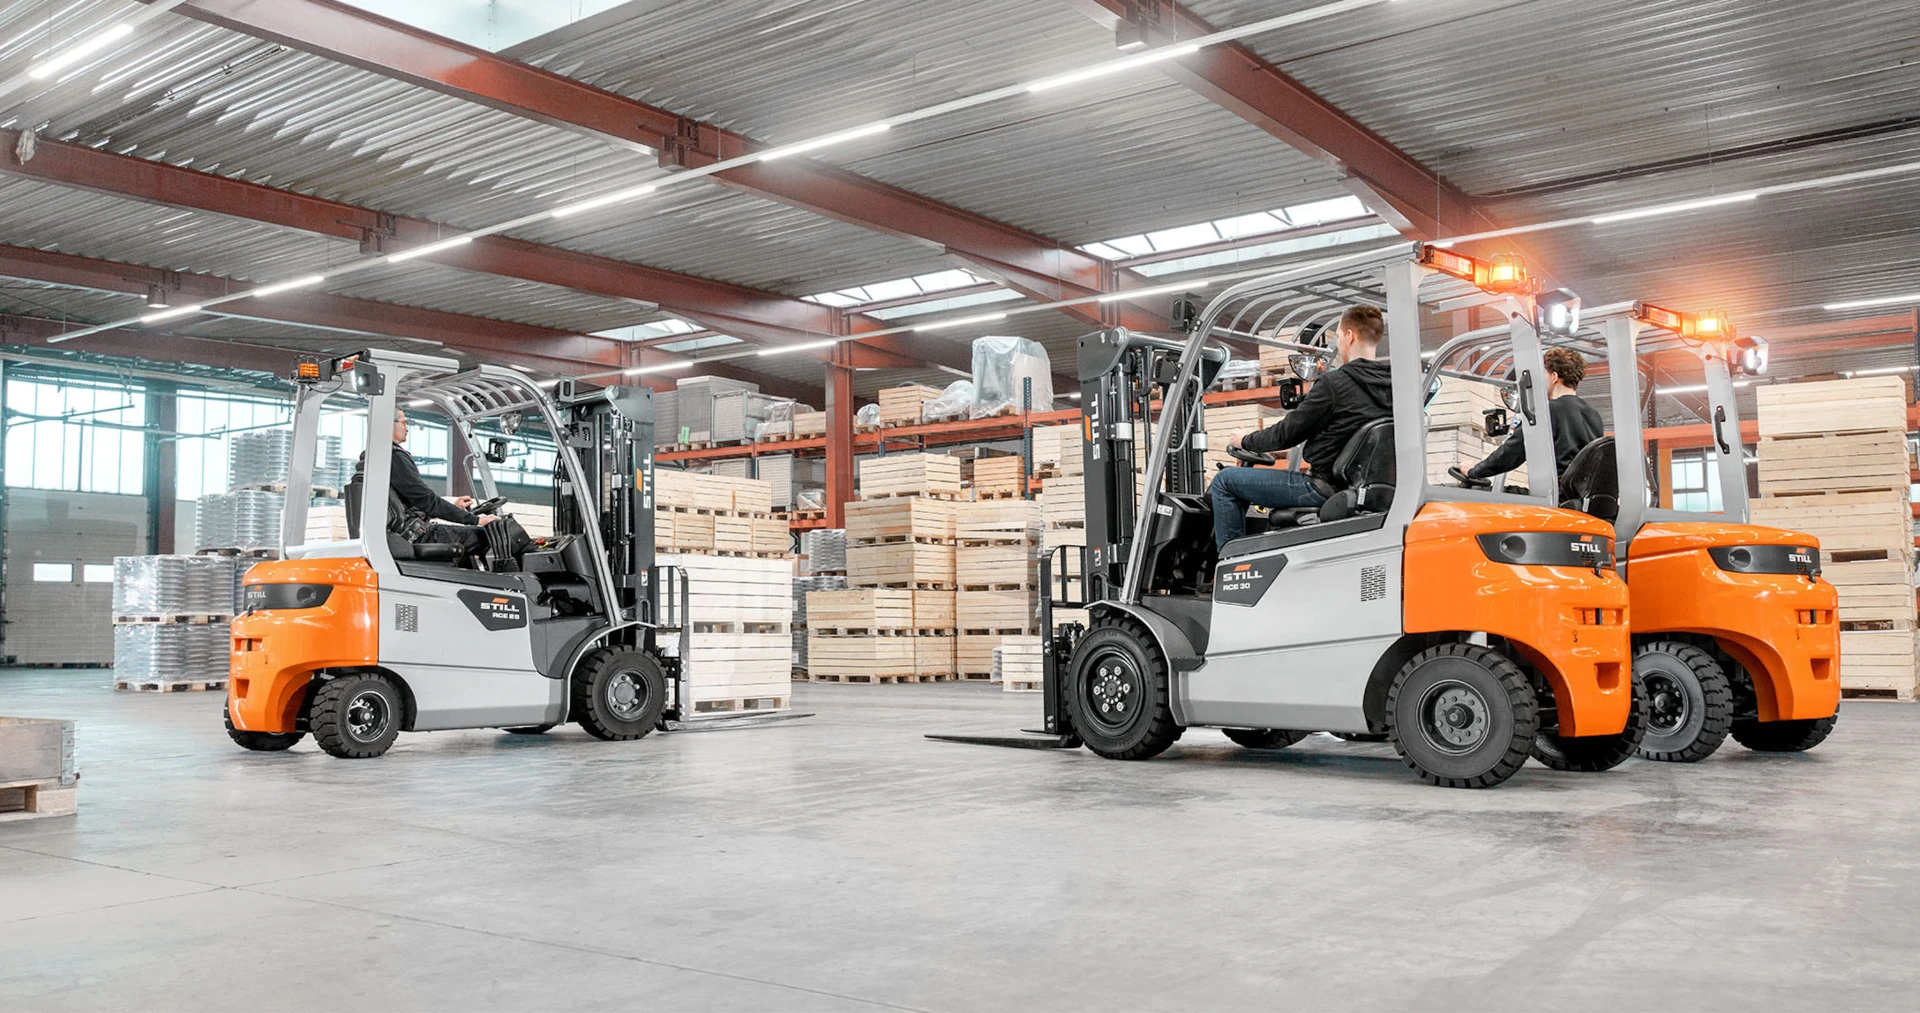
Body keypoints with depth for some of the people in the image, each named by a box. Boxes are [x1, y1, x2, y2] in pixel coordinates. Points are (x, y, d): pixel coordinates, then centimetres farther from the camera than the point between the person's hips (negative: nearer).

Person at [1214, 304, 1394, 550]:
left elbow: (1287, 434, -10)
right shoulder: (1391, 384, 4)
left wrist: (1246, 441, 8)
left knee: (1225, 481, 1)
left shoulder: (1334, 383, -18)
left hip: (1324, 488, -9)